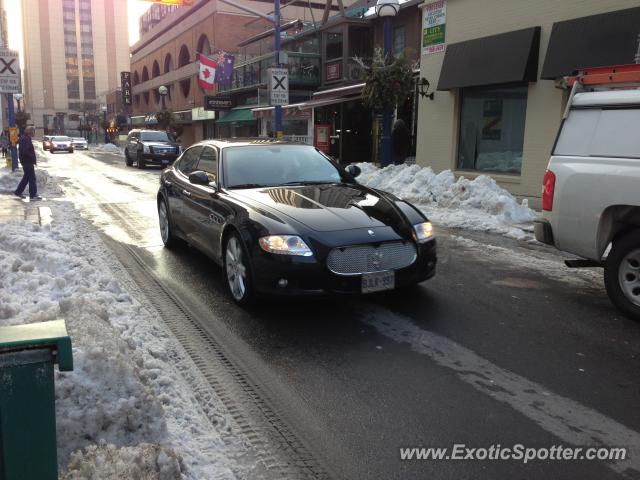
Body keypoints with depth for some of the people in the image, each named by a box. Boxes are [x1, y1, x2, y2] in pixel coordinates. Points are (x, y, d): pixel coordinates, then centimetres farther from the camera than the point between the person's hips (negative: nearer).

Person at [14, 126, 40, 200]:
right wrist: (32, 156, -17)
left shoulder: (25, 138, 15)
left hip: (27, 162, 11)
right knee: (32, 178, -6)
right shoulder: (25, 139, -17)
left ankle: (18, 192, 24)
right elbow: (25, 151, -25)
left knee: (26, 177, 18)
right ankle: (33, 195, -3)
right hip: (28, 162, -11)